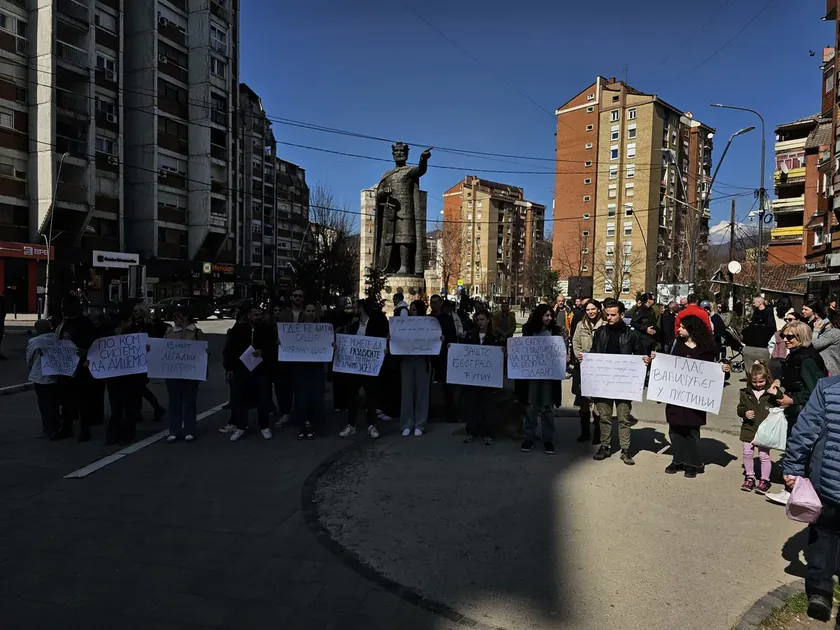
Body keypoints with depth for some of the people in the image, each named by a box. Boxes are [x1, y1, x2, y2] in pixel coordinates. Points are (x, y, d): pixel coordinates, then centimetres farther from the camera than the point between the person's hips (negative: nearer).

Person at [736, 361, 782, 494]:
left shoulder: (772, 391, -2)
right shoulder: (745, 393, 3)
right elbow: (740, 408, 8)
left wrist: (777, 394, -22)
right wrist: (744, 413, -15)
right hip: (749, 429, 3)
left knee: (764, 455, 2)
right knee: (747, 453, 8)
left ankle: (765, 480, 17)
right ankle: (749, 477, 24)